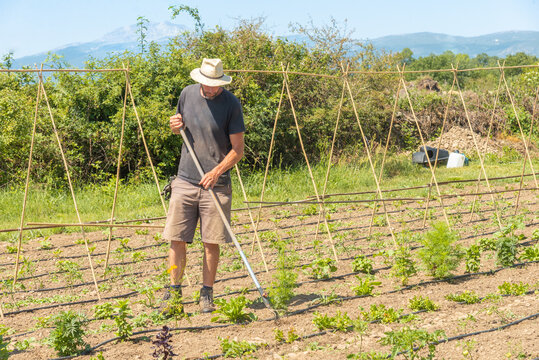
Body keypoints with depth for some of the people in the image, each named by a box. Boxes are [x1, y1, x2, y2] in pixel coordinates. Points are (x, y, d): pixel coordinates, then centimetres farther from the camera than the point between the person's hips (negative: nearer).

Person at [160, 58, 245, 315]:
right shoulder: (187, 94, 5)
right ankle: (174, 292, 12)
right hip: (185, 181, 3)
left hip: (216, 185, -3)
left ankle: (207, 295, 14)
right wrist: (175, 127, -1)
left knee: (211, 242, 1)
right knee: (176, 239, 1)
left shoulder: (231, 104, -6)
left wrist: (217, 172, -19)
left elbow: (237, 150, -5)